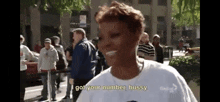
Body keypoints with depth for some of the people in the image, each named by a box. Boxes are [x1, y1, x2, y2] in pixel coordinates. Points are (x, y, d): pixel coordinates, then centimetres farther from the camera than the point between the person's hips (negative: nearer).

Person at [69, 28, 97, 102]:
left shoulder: (80, 46, -13)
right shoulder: (91, 45, 15)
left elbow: (76, 63, -17)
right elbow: (95, 61, 20)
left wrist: (72, 77, -13)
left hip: (80, 78, -9)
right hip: (90, 76, 9)